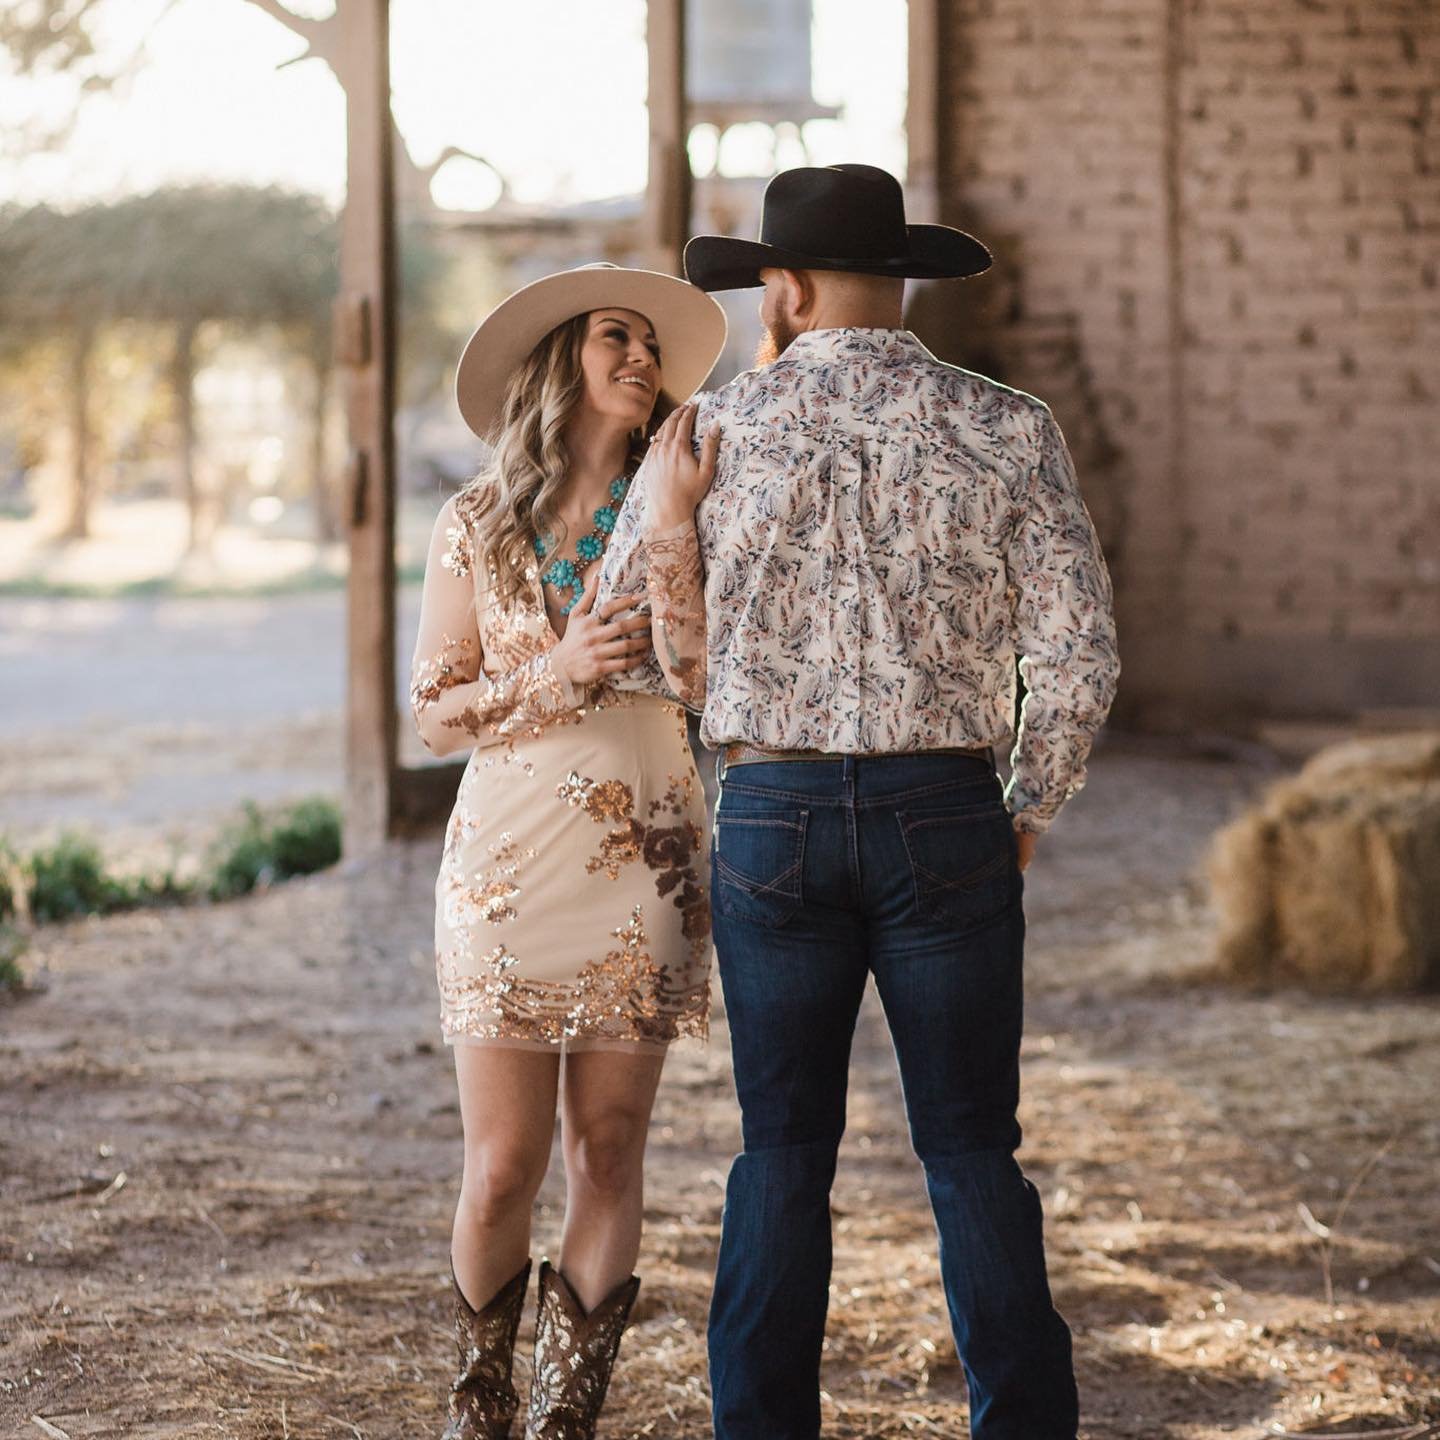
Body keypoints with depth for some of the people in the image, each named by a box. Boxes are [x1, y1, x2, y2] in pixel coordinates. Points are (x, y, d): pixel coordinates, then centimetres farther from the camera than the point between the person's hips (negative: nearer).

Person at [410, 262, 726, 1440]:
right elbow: (436, 712, 1)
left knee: (608, 1155, 2)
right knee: (505, 1166, -2)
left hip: (644, 867, 2)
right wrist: (559, 670, -14)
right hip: (511, 863, -1)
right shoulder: (476, 526, 3)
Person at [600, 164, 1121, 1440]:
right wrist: (1029, 814, 7)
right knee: (972, 1152, 6)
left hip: (771, 813, 1)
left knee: (783, 1153, 10)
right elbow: (1079, 657, -5)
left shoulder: (709, 435, 0)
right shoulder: (1010, 433, -2)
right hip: (946, 812, 0)